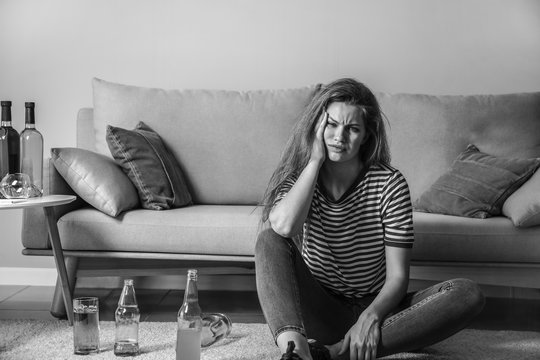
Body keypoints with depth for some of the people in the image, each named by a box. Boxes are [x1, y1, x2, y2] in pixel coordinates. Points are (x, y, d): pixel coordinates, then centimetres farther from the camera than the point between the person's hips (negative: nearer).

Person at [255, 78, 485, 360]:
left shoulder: (390, 184, -8)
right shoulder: (298, 178, -3)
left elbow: (397, 277, -11)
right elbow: (284, 225, -29)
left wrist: (370, 316, -31)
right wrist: (315, 160, -18)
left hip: (375, 309, 0)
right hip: (318, 312, 0)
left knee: (469, 295, -24)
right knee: (269, 239, -22)